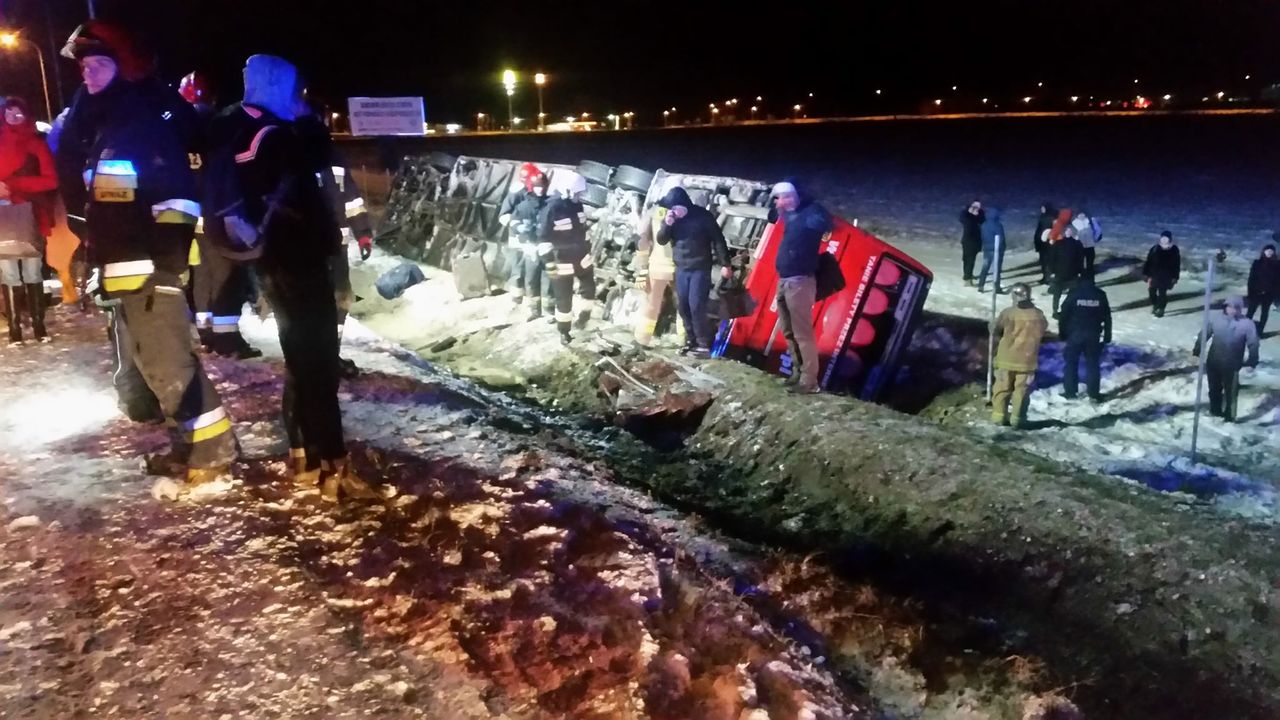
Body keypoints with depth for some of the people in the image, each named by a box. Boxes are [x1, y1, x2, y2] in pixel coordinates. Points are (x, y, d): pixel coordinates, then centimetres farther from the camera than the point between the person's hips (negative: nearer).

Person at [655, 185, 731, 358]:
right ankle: (691, 339, 20)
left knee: (696, 306, -11)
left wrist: (725, 264, -11)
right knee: (683, 306, 7)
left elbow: (718, 239, -8)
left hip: (700, 269, -5)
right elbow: (661, 240, 2)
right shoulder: (671, 217, 3)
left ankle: (704, 344, -5)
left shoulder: (703, 215, -11)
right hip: (681, 269, 6)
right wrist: (667, 225, -17)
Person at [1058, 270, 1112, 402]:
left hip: (1075, 333, -2)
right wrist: (1107, 335, 13)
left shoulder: (1073, 293, -7)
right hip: (1093, 335, 2)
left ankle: (1070, 392, 9)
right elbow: (1107, 317, 6)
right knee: (1093, 364, 8)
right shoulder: (1100, 295, 1)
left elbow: (1064, 314, -6)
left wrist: (1062, 332, 4)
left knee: (1071, 363, 8)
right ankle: (1094, 394, 9)